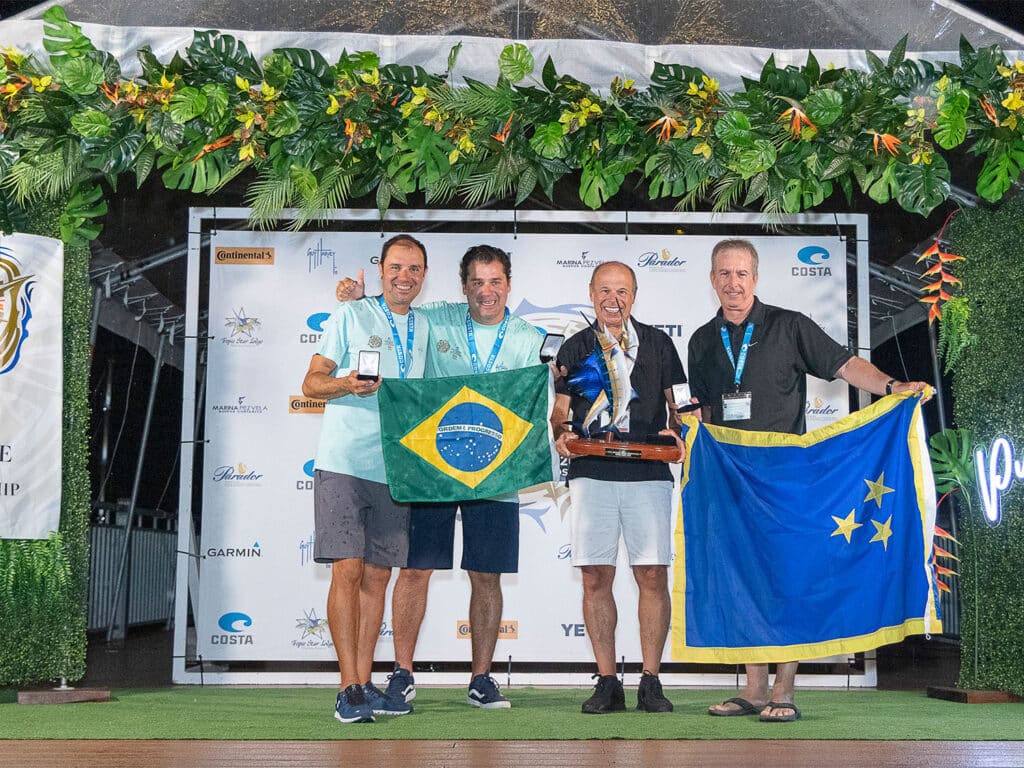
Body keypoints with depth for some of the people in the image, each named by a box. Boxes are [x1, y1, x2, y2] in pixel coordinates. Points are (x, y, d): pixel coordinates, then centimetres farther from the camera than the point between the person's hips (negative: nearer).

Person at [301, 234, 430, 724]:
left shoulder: (425, 329, 16)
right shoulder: (351, 316, 2)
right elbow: (312, 382, -2)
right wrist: (348, 384, -21)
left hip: (394, 470, 5)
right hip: (343, 464, -5)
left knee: (377, 575, 6)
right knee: (348, 570, -8)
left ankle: (364, 684, 13)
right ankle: (349, 689, -4)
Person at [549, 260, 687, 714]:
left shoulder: (657, 343, 13)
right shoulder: (575, 348, 13)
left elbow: (679, 405, 13)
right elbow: (559, 412, 11)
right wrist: (562, 433, -10)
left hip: (649, 473, 0)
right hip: (591, 473, 1)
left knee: (653, 575, -4)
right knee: (596, 577, -1)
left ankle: (650, 682, 5)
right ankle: (607, 682, 7)